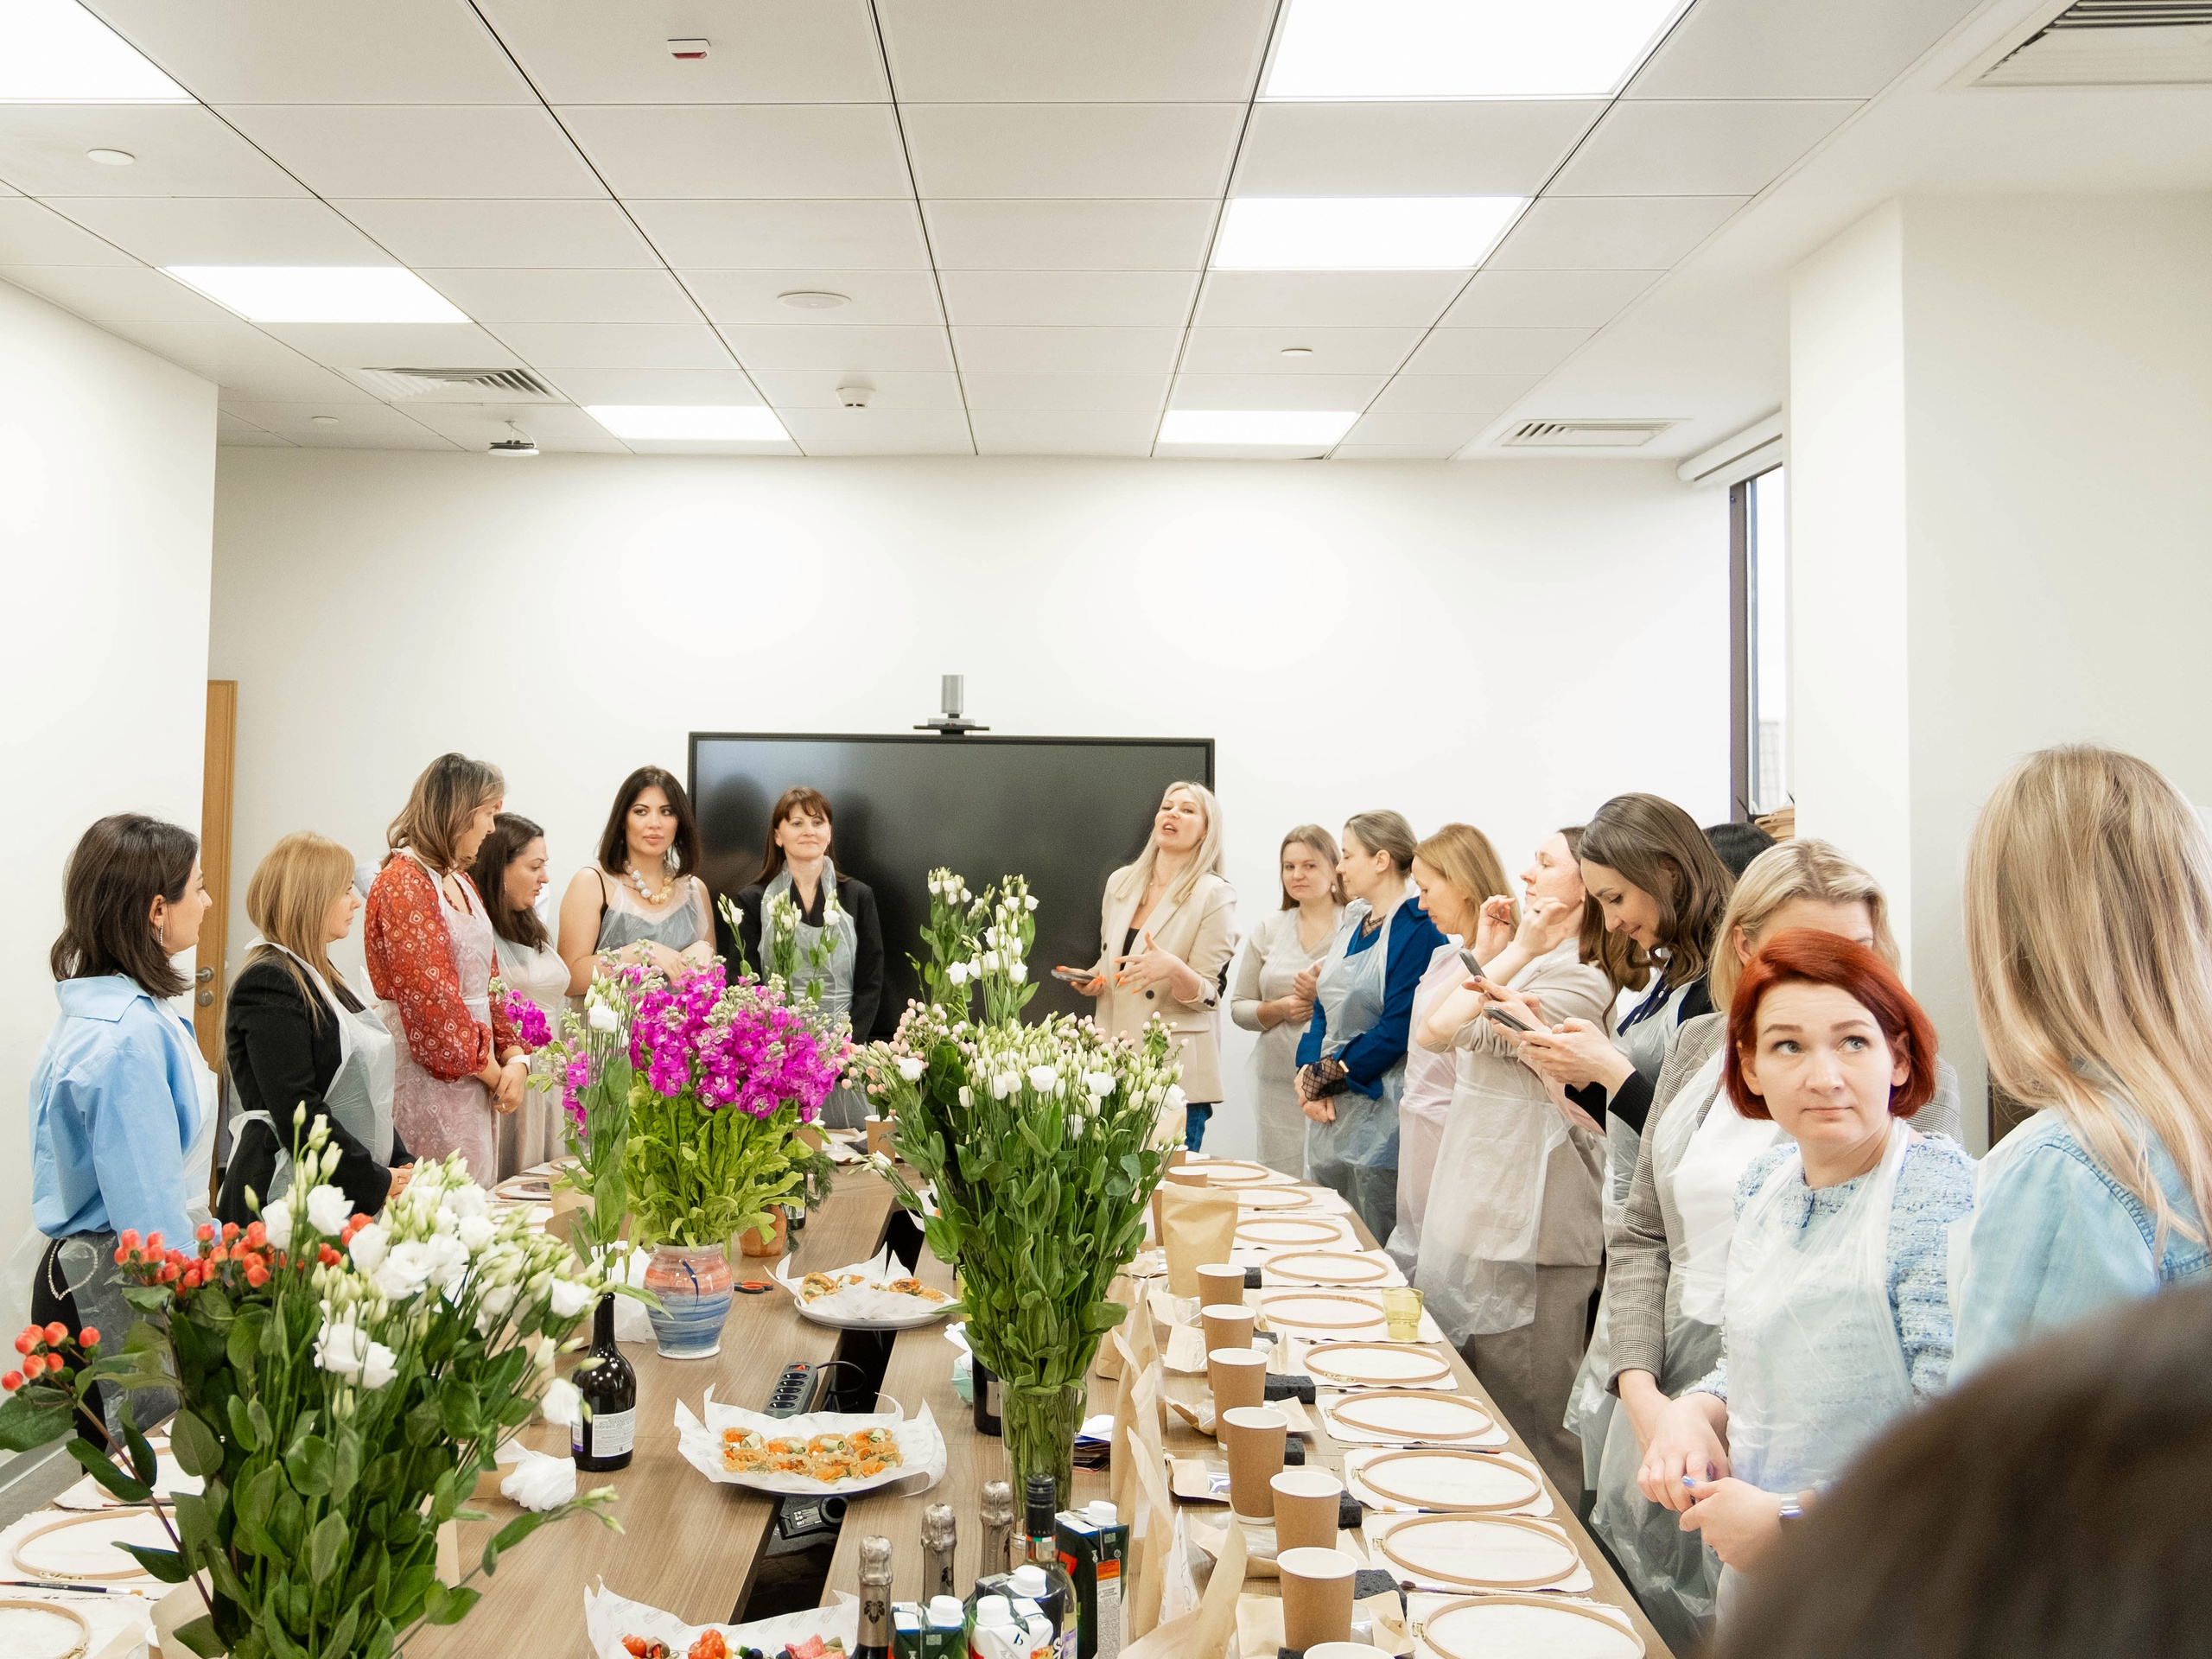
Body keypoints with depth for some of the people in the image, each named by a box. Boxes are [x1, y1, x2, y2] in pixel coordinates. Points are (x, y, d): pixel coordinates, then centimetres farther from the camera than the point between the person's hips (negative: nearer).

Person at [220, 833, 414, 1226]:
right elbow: (297, 1112, -19)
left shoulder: (320, 977, 16)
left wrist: (402, 1165, 5)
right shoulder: (269, 985, -13)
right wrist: (378, 1183, -15)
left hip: (349, 1193, 8)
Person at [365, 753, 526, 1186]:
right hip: (426, 1073, -9)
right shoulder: (404, 883, -12)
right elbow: (430, 996, -17)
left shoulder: (460, 882, 17)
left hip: (472, 1082, 9)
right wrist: (492, 1071, -10)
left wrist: (515, 1057, 2)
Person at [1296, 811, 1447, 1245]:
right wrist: (1309, 1072, -4)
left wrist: (1324, 1077, -12)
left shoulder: (1418, 929, -13)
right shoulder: (1353, 922, 14)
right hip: (1331, 1113, 8)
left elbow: (1397, 1030, -18)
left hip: (1380, 1117, -8)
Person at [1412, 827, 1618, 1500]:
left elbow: (1442, 1032, -22)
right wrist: (1489, 956, 9)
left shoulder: (1581, 982, -16)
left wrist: (1518, 952, -15)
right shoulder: (1528, 966, 15)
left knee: (1528, 1427, 1)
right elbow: (1431, 1032, 12)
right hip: (1471, 1217, 10)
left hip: (1524, 1233, -10)